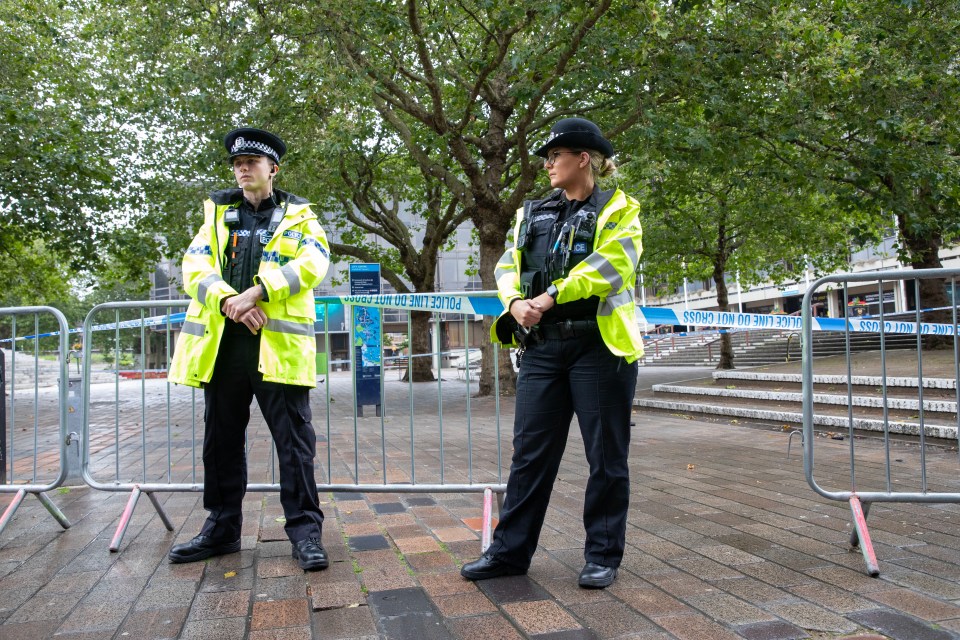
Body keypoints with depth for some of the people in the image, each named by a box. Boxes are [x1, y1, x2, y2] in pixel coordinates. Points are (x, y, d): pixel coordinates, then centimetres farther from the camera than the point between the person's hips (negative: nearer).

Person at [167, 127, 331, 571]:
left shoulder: (298, 216, 10)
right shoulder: (217, 213, 18)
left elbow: (313, 262, -9)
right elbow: (194, 267, 5)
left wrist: (257, 292, -20)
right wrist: (228, 300, -15)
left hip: (278, 343, -3)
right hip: (221, 340, 4)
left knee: (294, 440, -3)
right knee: (221, 439, 11)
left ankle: (304, 530, 6)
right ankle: (222, 529, 25)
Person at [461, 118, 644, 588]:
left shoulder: (617, 210, 2)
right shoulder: (533, 214, 18)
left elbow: (610, 263, -15)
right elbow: (507, 266, 9)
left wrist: (551, 296, -21)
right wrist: (515, 303, -12)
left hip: (600, 346, -4)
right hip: (541, 348, 5)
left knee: (606, 457, 4)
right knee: (529, 452, 8)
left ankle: (603, 555, 19)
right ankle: (510, 550, 18)